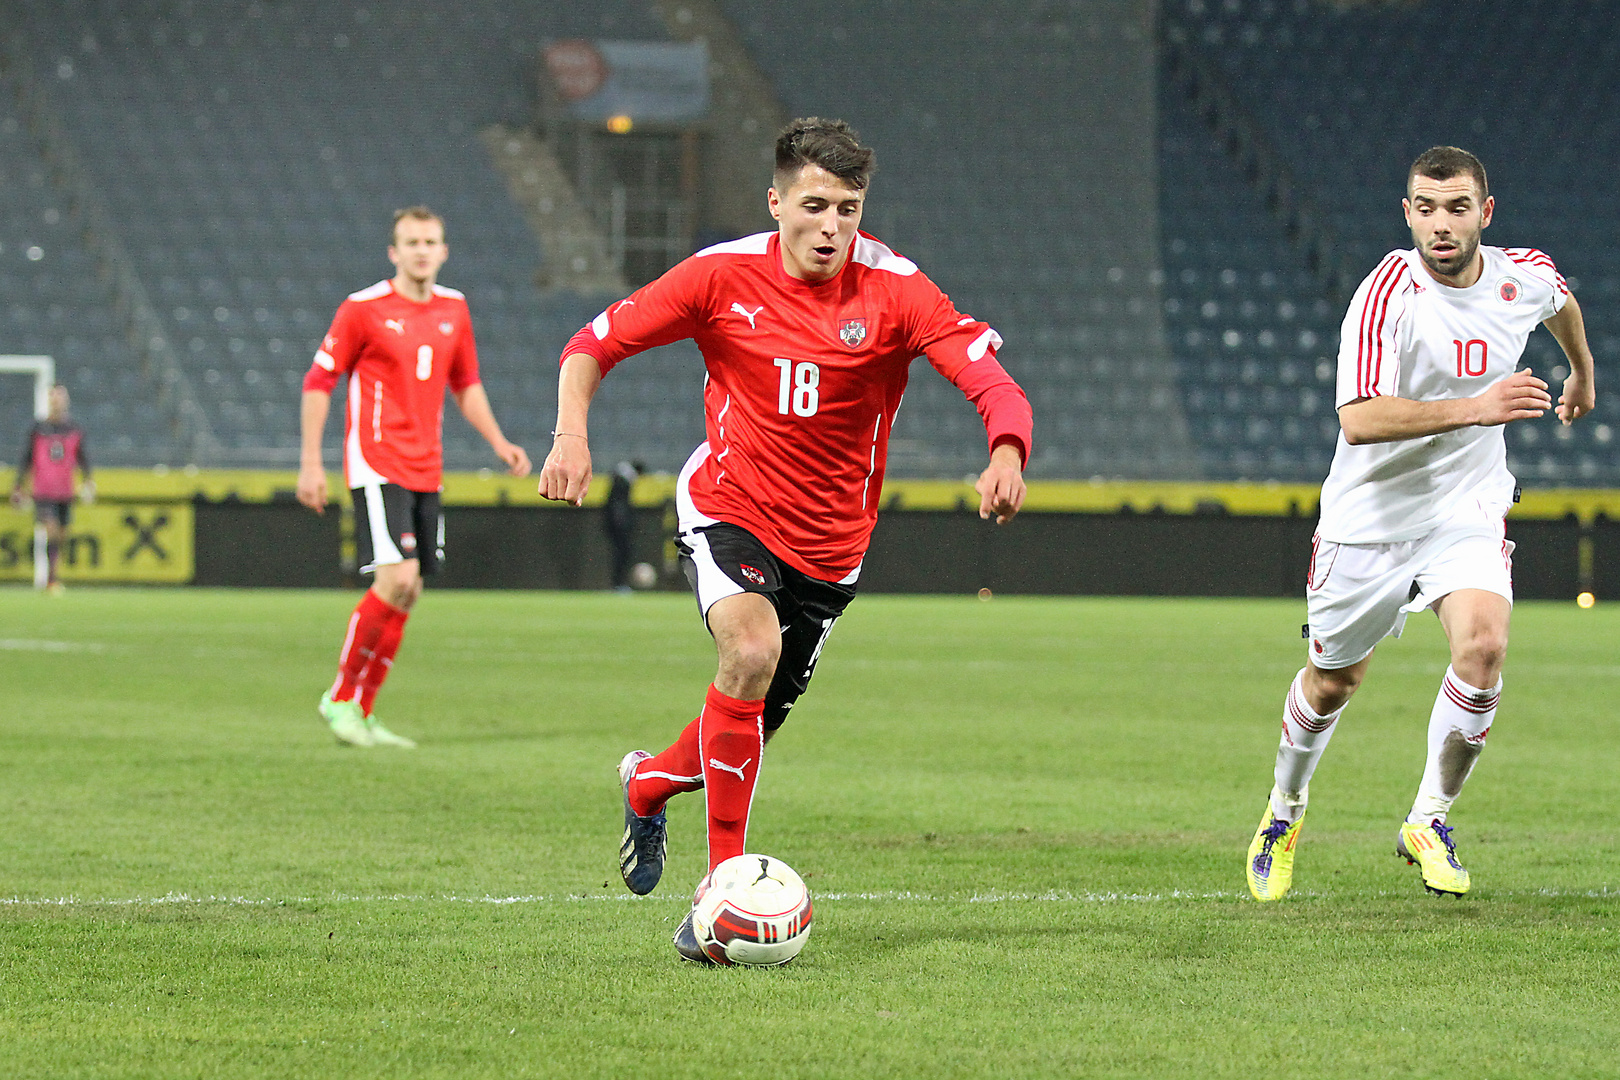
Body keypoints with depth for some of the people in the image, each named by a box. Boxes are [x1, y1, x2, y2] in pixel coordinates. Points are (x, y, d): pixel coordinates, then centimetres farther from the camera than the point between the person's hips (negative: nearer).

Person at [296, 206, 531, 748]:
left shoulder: (453, 309, 10)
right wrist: (311, 461, -8)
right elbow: (318, 382, -3)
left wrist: (499, 443, 12)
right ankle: (341, 696, -5)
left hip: (426, 470, 6)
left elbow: (466, 383, 23)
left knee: (404, 596, 5)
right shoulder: (363, 308, -6)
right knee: (397, 579, -19)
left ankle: (361, 713, 14)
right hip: (377, 464, -6)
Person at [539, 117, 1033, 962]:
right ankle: (724, 885, -23)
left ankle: (649, 781, 48)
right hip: (727, 507, -2)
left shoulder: (894, 291, -13)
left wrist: (1006, 455, -42)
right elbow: (595, 343, -2)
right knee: (751, 649, -31)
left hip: (828, 542, 2)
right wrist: (571, 433, -20)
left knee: (753, 726, 10)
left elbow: (993, 384, -21)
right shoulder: (724, 275, -11)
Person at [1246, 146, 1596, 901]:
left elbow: (1562, 302, 21)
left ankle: (1428, 821, -4)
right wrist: (1475, 408, -42)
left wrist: (1582, 371, 39)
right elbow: (1360, 417, -34)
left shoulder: (1525, 277, -6)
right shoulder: (1387, 294, -22)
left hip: (1467, 512, 3)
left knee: (1483, 645, -22)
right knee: (1332, 681, 10)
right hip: (1369, 518, -3)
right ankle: (1285, 810, 40)